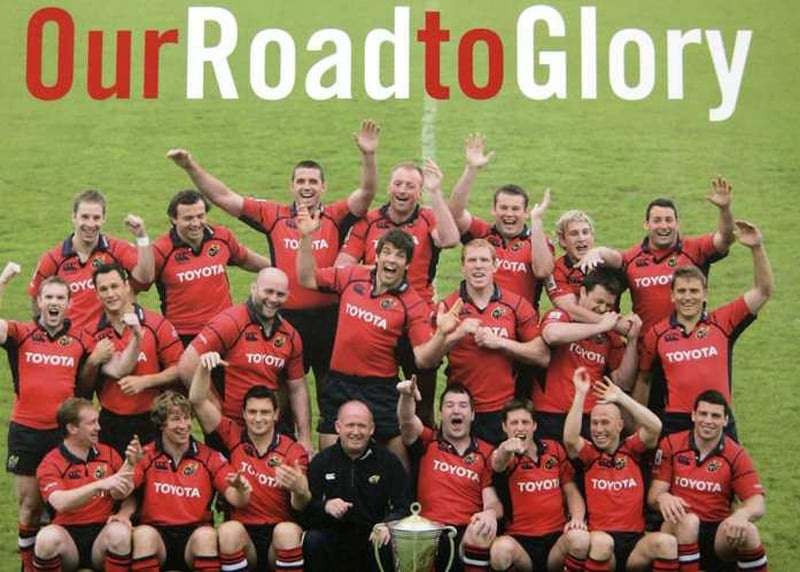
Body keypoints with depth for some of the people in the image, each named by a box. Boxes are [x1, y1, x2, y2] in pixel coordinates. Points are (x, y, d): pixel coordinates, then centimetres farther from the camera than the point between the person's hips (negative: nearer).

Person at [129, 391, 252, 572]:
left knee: (207, 535, -33)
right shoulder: (146, 456, 6)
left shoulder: (209, 457, 6)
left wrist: (240, 490, -24)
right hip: (157, 533, 0)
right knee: (142, 534, -33)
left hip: (195, 534, 0)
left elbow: (237, 501, 0)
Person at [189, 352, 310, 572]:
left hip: (279, 532, 0)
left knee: (288, 531, -35)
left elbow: (301, 507, -7)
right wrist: (204, 367, -14)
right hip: (243, 531, 1)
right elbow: (198, 401, 1)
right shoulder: (234, 437, 7)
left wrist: (300, 490, -30)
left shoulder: (294, 451, 1)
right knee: (229, 531, -34)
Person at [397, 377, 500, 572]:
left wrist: (490, 513, -19)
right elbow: (407, 421, -8)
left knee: (482, 534, -33)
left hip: (468, 532, 1)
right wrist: (406, 396, -31)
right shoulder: (427, 443, 13)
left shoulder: (486, 453, 13)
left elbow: (493, 501, 6)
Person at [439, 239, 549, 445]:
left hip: (504, 411, 0)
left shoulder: (517, 305, 4)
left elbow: (543, 356, -1)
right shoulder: (448, 306, 2)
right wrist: (457, 335, -17)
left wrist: (500, 342, -10)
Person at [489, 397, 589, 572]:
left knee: (579, 537, -32)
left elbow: (572, 492, 15)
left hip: (556, 537, 2)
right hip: (520, 538, -2)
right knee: (501, 548, -37)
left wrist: (577, 518, -8)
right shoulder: (504, 456, 0)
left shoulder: (554, 449, 12)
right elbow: (498, 464, -27)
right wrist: (505, 449, -53)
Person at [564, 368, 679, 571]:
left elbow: (655, 427, -6)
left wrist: (621, 397, -7)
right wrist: (581, 393, -15)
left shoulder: (632, 449, 11)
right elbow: (570, 438, -15)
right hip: (600, 542, -2)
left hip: (635, 541, 2)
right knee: (600, 541, -38)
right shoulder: (588, 453, 7)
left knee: (666, 542, -29)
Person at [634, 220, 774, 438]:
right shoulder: (657, 334, 2)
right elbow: (643, 379, 13)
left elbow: (763, 291, -2)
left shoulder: (722, 323, 1)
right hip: (674, 424, 0)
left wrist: (757, 248, -12)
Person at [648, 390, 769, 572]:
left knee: (746, 530, -32)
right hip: (680, 529, -1)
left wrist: (741, 513, -35)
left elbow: (757, 504, -10)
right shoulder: (671, 445, -1)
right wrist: (662, 498, -30)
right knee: (687, 520, -36)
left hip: (718, 533, 1)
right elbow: (653, 496, -3)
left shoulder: (736, 455, 0)